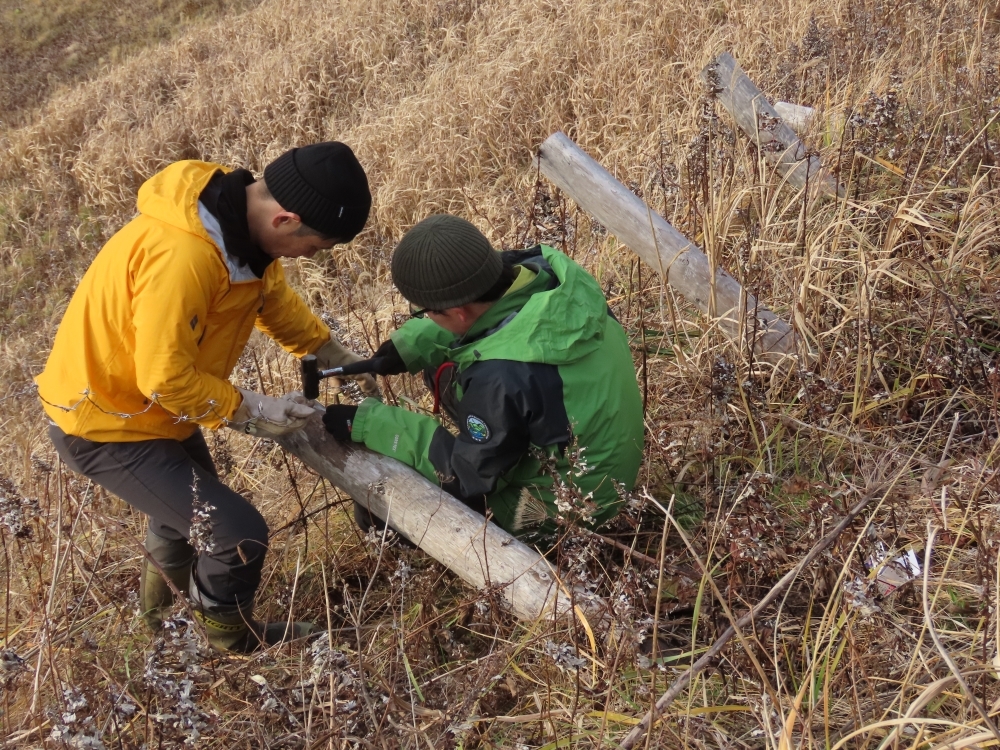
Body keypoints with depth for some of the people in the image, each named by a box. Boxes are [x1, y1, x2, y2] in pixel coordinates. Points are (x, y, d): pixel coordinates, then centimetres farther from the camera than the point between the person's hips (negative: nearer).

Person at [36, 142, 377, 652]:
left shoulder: (244, 221, -8)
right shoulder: (182, 257, -38)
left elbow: (274, 297, 9)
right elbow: (166, 377, -30)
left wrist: (335, 357, 4)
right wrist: (249, 410, -19)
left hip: (154, 408, 10)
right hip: (105, 422, -10)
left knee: (189, 506, 31)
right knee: (238, 533, -10)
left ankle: (163, 606, 61)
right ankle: (235, 646, 19)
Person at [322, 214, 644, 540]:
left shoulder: (503, 377, -38)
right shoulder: (545, 269, -18)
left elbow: (468, 478, -21)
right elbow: (480, 313, 5)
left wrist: (368, 423, -17)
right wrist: (407, 347, -7)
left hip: (559, 510, -7)